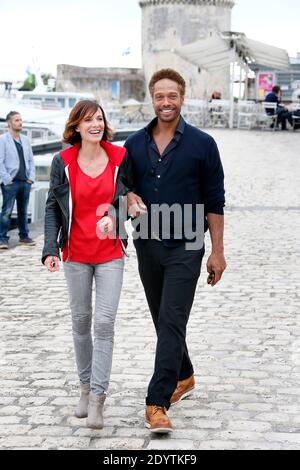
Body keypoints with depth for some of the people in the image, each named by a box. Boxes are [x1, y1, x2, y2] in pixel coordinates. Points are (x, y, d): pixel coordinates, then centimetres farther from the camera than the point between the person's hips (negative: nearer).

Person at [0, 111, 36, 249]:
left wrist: (31, 177, 6)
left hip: (25, 181, 5)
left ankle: (24, 236, 20)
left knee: (23, 211, 12)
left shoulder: (25, 140, 14)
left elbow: (31, 160, 17)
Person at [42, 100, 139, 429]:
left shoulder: (119, 158, -3)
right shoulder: (63, 162, -3)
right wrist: (50, 248, -9)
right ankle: (86, 387, 26)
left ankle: (98, 397, -3)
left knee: (104, 322, -7)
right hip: (76, 254, 1)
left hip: (110, 254, -1)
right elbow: (53, 207, 1)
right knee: (81, 321, 11)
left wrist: (115, 217, -17)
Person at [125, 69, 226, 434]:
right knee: (163, 321, 16)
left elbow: (214, 202, -3)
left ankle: (157, 402, -10)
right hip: (147, 246, 5)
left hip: (185, 248, -4)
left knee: (172, 323, -10)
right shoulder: (134, 144, 5)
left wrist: (217, 251, -6)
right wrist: (131, 198, -11)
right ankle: (184, 376, 37)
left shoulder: (202, 144, -5)